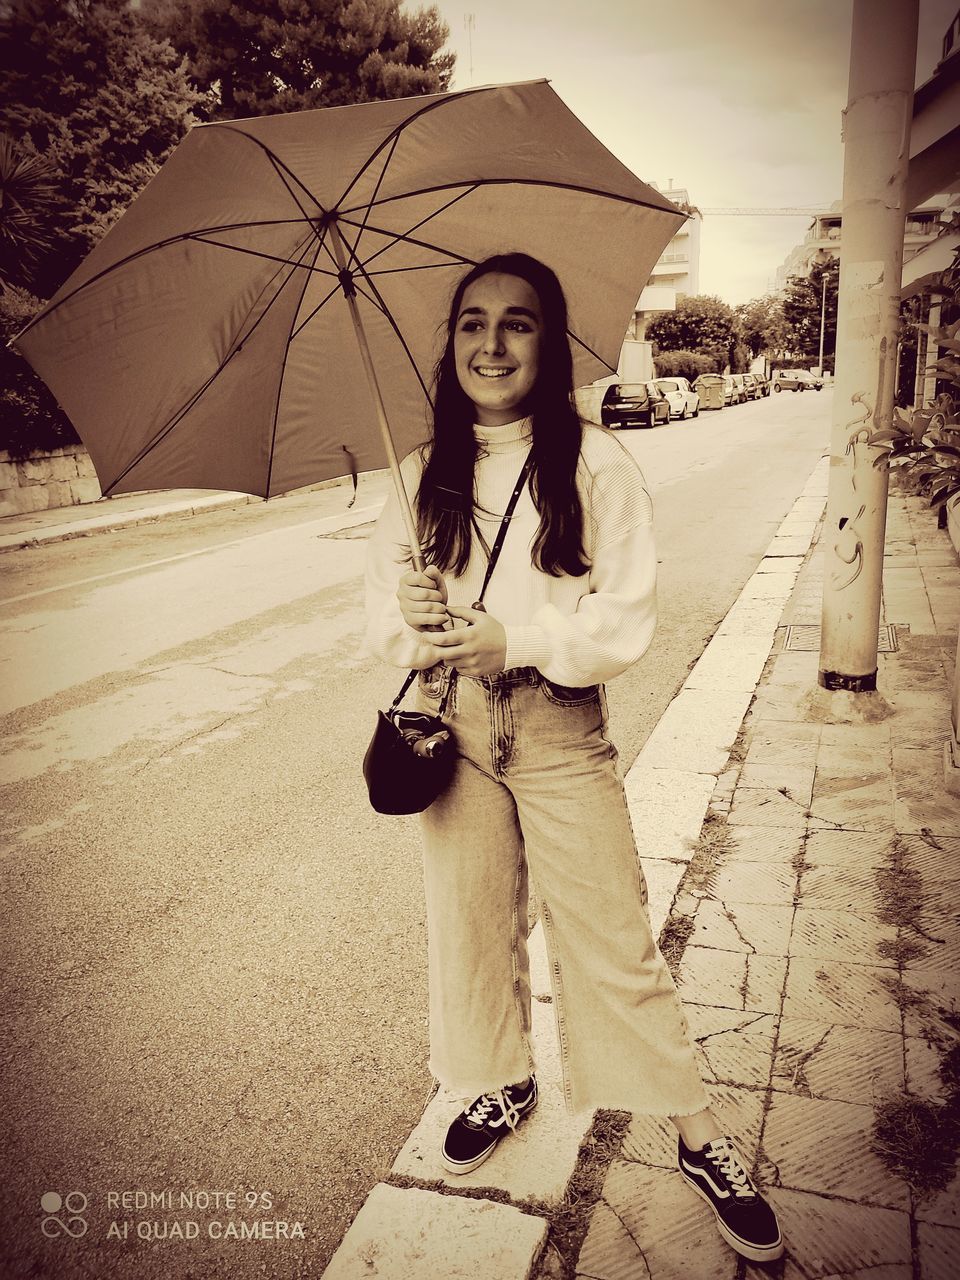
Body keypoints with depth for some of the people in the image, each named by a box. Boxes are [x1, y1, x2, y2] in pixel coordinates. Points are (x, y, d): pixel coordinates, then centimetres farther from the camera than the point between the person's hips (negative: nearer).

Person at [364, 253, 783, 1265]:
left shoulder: (597, 464, -7)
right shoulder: (422, 473, 3)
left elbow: (628, 618, -10)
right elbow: (382, 617, 4)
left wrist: (518, 639, -23)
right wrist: (408, 614, -18)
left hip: (562, 734, -3)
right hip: (453, 730, 4)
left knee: (613, 944, 4)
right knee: (472, 919, 16)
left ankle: (702, 1140, 25)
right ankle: (503, 1083, 43)